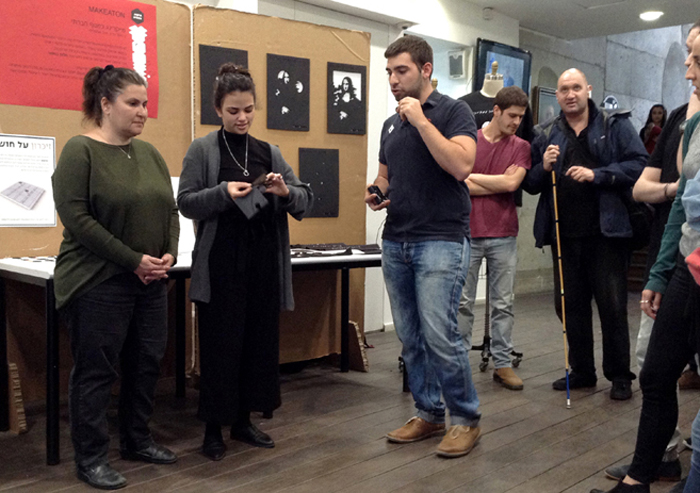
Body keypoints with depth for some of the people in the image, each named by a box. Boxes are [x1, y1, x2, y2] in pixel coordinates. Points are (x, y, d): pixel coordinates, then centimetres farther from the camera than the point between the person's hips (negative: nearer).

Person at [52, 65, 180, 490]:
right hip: (99, 283, -7)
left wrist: (169, 254, -5)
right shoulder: (80, 151, -8)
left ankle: (138, 440, 31)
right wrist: (133, 260, -17)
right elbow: (76, 217, -16)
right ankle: (91, 459, 17)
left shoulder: (148, 152, 12)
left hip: (151, 281, 7)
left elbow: (170, 208, 13)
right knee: (96, 371, 3)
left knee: (147, 363, 13)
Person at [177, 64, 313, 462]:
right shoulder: (203, 150, 1)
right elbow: (186, 202, -4)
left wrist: (286, 192, -14)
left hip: (264, 262, 4)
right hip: (221, 264, -4)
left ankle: (244, 420, 24)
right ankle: (214, 428, 14)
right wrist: (223, 192, -20)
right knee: (221, 344, 0)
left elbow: (306, 200, 8)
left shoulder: (269, 153, 12)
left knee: (261, 340, 8)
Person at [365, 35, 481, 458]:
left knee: (440, 334, -11)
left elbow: (460, 165, -19)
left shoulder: (452, 112, -3)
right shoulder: (391, 124, 17)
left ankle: (467, 419, 6)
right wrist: (377, 194, 3)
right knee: (411, 338, 10)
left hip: (441, 241, -7)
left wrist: (421, 120, -16)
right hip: (396, 242, 7)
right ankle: (428, 414, 23)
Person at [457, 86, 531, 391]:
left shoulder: (521, 146, 8)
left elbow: (512, 182, -8)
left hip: (504, 236, 2)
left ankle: (503, 364, 16)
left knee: (503, 304, 7)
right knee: (463, 303, 5)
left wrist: (473, 177, -4)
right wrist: (500, 185, -8)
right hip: (468, 233, -2)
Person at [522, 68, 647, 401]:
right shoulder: (546, 135, 11)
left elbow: (638, 164, -8)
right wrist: (544, 168, -9)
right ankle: (581, 371, 25)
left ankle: (620, 376, 14)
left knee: (612, 305, 1)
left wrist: (597, 174, -18)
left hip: (606, 232, -4)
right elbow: (530, 184, 12)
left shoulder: (615, 126, 2)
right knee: (570, 304, 11)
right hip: (565, 234, 4)